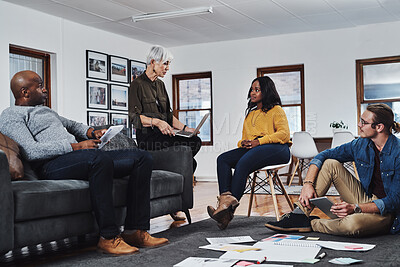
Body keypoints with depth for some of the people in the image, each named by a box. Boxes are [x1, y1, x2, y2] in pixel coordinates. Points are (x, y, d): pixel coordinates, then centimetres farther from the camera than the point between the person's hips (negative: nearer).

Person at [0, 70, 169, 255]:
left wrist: (91, 132, 20)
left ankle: (135, 231, -11)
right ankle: (109, 238, -33)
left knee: (142, 158, -5)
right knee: (100, 158, -41)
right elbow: (31, 151, -14)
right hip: (52, 165, -9)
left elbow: (71, 124, 44)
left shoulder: (45, 111, 32)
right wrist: (75, 147, -17)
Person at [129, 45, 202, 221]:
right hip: (147, 136, -8)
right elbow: (135, 117, -12)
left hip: (163, 134, 8)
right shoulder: (138, 84, -2)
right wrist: (156, 122, -27)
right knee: (194, 144, -26)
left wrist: (185, 128, 9)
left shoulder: (160, 85, 21)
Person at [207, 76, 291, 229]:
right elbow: (244, 138, 29)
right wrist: (243, 142, 2)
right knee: (223, 159, -20)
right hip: (251, 149, 7)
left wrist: (259, 141, -14)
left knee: (243, 162, -34)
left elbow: (284, 134, -4)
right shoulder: (250, 114, 31)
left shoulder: (276, 110, 10)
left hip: (276, 149, -7)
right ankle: (225, 198, -40)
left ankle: (229, 206, -36)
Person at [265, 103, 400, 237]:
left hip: (386, 213, -6)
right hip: (365, 199, 6)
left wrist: (355, 208, -30)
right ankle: (299, 216, -12)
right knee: (330, 164, -8)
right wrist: (308, 183, -15)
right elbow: (321, 156, 2)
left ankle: (312, 224, -8)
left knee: (352, 223, -40)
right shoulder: (360, 145, -3)